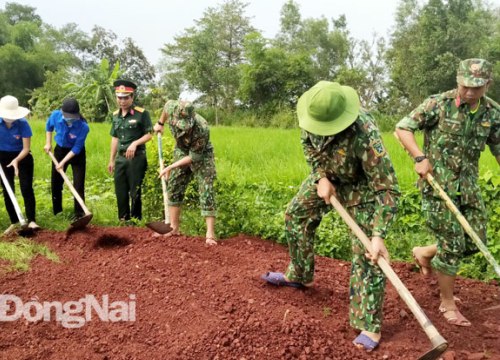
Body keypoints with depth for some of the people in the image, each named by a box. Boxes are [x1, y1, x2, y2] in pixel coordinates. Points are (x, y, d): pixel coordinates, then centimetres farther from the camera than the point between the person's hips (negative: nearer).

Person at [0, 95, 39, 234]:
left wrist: (16, 160, -36)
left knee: (26, 189, -10)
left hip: (22, 157, -3)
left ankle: (31, 221, -9)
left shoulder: (23, 124, -23)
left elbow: (26, 148, -20)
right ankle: (14, 223, 14)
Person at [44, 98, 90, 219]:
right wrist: (48, 143, 1)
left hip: (77, 154, -4)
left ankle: (79, 215, -2)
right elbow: (49, 126, 4)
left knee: (78, 185, -9)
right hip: (60, 150, 4)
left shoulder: (83, 127, -32)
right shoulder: (55, 115, -21)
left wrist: (63, 162, -25)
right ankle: (56, 212, 31)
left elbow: (76, 148, -24)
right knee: (55, 182, 13)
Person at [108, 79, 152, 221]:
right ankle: (123, 220, 21)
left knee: (135, 192, -1)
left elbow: (149, 135, -7)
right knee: (120, 192, 10)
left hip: (137, 158, -6)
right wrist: (111, 159, 16)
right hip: (120, 158, 6)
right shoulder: (115, 115, 11)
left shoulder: (142, 113, -8)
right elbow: (115, 138, 17)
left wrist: (135, 143, -23)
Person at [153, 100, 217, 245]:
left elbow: (194, 157, -27)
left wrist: (171, 167, -25)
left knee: (206, 191, -13)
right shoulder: (173, 109, -28)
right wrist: (160, 123, 12)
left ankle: (210, 233, -14)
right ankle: (174, 228, 15)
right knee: (173, 187, 6)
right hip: (181, 151, 5)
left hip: (201, 155, -5)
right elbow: (168, 104, 0)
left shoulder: (202, 129, -39)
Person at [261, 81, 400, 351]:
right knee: (296, 215, 15)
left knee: (365, 254, -9)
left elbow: (387, 189, -38)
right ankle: (300, 275, 37)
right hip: (327, 176, 7)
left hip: (361, 185, -6)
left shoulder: (364, 136, -42)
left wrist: (379, 235, -44)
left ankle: (370, 325, 1)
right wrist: (320, 177, -14)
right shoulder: (311, 112, -24)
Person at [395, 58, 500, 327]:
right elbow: (402, 128, -10)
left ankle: (425, 253, 34)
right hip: (438, 184, -6)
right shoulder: (438, 104, -13)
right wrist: (420, 157, -21)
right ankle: (448, 304, 16)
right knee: (453, 246, -3)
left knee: (475, 242, 8)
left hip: (468, 185, 6)